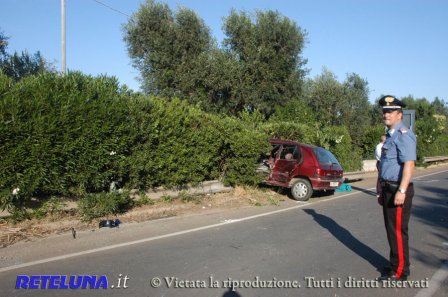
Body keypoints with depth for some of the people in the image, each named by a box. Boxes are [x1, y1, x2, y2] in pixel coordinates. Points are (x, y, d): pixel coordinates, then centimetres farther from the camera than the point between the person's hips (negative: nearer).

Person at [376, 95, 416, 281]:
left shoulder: (403, 135, -15)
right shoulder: (390, 135, 15)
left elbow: (409, 164, -23)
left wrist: (401, 191, -27)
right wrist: (382, 191, 21)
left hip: (398, 190, -9)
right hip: (389, 189, 9)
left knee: (398, 231, -1)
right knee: (392, 230, 17)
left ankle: (399, 272, 12)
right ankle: (395, 265, 31)